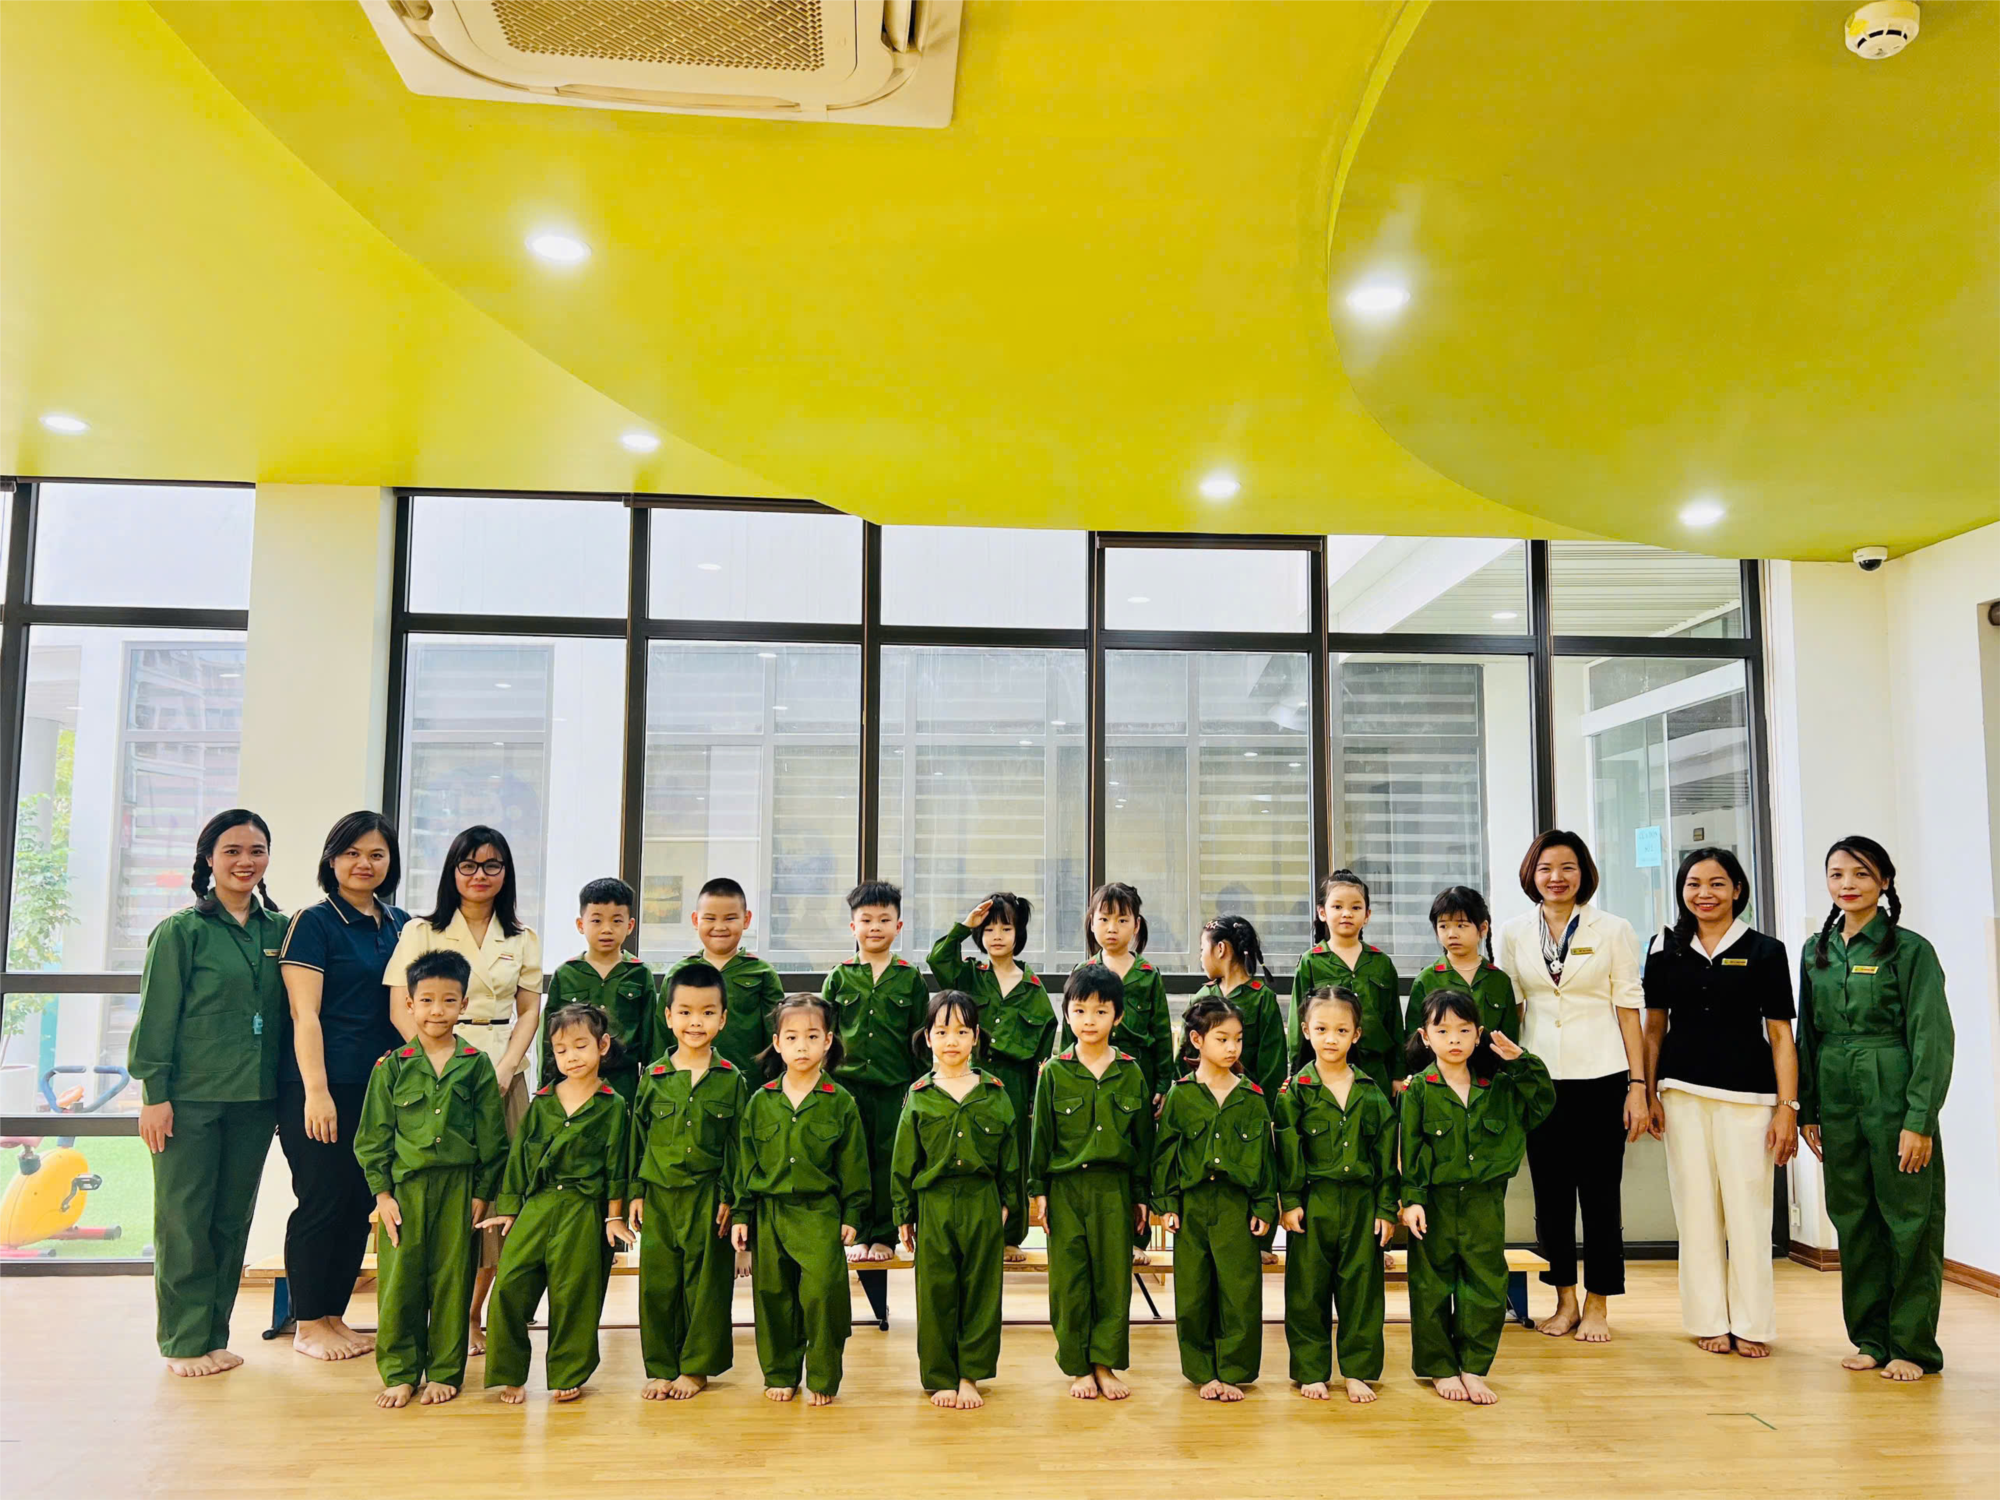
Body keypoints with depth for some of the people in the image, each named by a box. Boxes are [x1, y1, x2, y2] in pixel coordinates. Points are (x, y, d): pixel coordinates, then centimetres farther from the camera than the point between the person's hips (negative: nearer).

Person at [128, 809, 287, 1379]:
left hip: (255, 1098, 4)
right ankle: (185, 1342, 13)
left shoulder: (279, 931, 8)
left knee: (233, 1220, 10)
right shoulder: (182, 931, -4)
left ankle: (215, 1336, 20)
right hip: (191, 1097, -4)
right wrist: (154, 1093, -9)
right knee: (185, 1220, 1)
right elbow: (157, 1016, -5)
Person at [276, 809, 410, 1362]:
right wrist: (316, 1091, -17)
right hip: (326, 1085, -6)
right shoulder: (314, 923, -5)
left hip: (383, 1086, 6)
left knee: (363, 1201, 10)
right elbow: (304, 1015, -11)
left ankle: (335, 1317, 23)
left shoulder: (400, 925, 12)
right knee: (324, 1201, 0)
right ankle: (308, 1324, 15)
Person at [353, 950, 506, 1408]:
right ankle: (398, 1373, 17)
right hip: (404, 1187, 0)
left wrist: (482, 1193, 1)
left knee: (453, 1280, 5)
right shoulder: (392, 1067, 3)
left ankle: (444, 1372, 17)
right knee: (399, 1281, 3)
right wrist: (381, 1192, -2)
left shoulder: (476, 1065, 3)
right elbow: (372, 1137, 5)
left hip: (458, 1187, 0)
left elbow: (491, 1137, 5)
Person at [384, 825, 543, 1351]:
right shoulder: (421, 932, 6)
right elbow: (401, 1010, -1)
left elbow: (529, 1012, 12)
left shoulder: (522, 940, 13)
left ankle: (472, 1314, 10)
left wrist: (507, 1066, -4)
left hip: (502, 1074, 2)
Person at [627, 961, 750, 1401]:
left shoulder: (731, 1080, 0)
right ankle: (660, 1368, 18)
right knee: (657, 1281, 5)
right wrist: (634, 1192, 5)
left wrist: (730, 1197, -4)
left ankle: (697, 1367, 18)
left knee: (706, 1281, 4)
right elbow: (637, 1138, 8)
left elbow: (737, 1144, 1)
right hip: (659, 1195, 1)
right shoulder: (653, 1077, 4)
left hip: (708, 1195, -1)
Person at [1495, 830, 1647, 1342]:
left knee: (1600, 1193, 3)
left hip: (1601, 1077, -2)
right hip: (1541, 1079, 2)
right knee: (1550, 1193, 7)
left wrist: (1637, 1086, -4)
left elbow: (1629, 1010, 1)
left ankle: (1598, 1304, 16)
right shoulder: (1514, 934, 6)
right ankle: (1565, 1300, 21)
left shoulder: (1613, 930, 2)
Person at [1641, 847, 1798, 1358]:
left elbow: (1781, 1035, 1)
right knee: (1695, 1208, 5)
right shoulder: (1665, 950, 8)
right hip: (1683, 1094, 2)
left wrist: (1787, 1107, -5)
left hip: (1746, 1095, -2)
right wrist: (1649, 1094, 8)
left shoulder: (1764, 951, 2)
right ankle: (1711, 1322, 16)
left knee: (1747, 1209, -1)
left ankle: (1752, 1325, 13)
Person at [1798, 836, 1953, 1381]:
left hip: (1894, 1101, -5)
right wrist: (1807, 1111, 11)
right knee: (1853, 1219, 9)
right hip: (1838, 1101, 5)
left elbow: (1932, 1039, -9)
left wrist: (1920, 1121, -14)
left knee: (1909, 1220, 1)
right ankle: (1870, 1337, 21)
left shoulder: (1910, 950, -5)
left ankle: (1913, 1346, 12)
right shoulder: (1816, 952, 10)